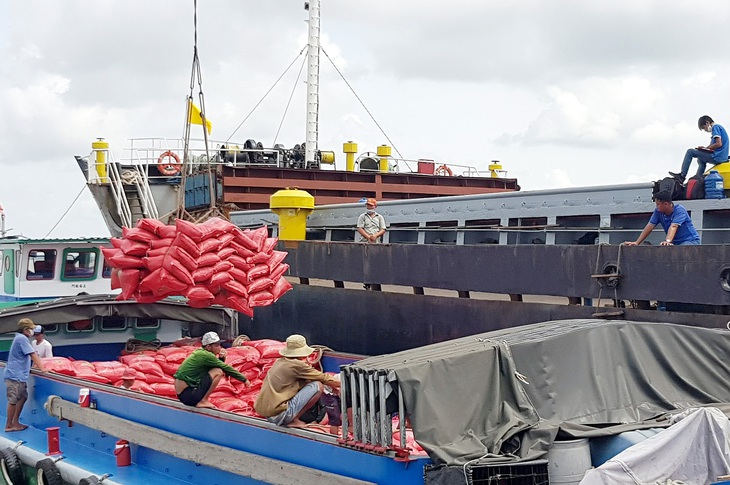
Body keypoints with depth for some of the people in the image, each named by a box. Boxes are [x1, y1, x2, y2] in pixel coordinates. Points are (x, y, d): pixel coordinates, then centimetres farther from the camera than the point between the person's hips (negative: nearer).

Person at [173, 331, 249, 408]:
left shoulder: (200, 352, 12)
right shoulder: (205, 355, -14)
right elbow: (226, 368, -8)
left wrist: (222, 358, 1)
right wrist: (244, 379, 1)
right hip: (188, 396, -9)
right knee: (218, 372, -11)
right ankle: (203, 401, -9)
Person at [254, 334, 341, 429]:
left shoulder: (280, 362, 14)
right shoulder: (296, 365, -10)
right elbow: (323, 378, -2)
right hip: (278, 414, -9)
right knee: (318, 385, -6)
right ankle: (293, 420, -5)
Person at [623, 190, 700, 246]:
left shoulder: (679, 210, -18)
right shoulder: (658, 212, -2)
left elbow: (673, 227, -33)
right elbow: (649, 227, -4)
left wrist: (668, 241, -49)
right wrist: (637, 243, -12)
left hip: (690, 241, -6)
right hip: (676, 242, 6)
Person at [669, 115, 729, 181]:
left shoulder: (715, 127, -9)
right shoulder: (719, 127, 22)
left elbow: (719, 144, -20)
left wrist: (706, 148, -8)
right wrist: (706, 148, 9)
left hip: (717, 157, -10)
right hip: (722, 157, 10)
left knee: (690, 152, -5)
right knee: (701, 160, 34)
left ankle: (682, 176, -5)